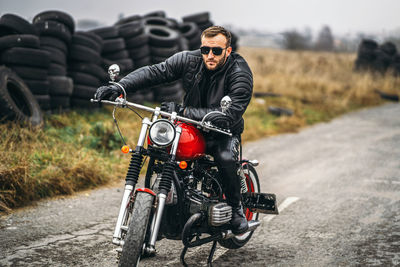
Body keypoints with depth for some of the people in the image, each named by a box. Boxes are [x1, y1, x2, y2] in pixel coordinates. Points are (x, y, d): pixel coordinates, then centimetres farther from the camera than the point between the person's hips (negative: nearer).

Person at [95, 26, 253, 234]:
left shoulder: (241, 74, -22)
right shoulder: (189, 60, -9)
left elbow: (229, 115, -33)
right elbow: (154, 72, -11)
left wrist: (183, 111, -39)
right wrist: (119, 87, -28)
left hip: (224, 131, -4)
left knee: (226, 158, -33)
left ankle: (236, 209, -7)